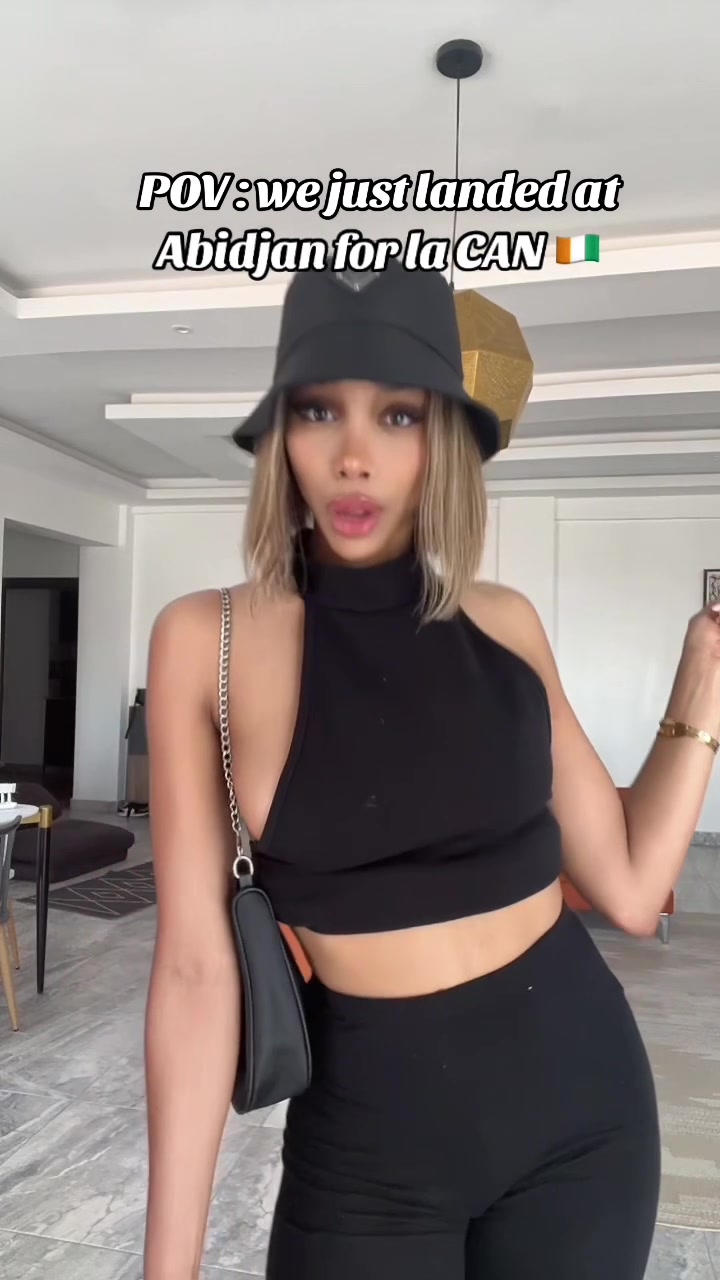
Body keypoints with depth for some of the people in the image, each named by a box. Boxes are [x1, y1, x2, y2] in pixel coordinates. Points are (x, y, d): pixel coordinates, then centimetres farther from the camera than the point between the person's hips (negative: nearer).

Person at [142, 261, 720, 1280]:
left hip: (581, 1095, 3)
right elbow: (196, 965, -11)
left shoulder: (505, 626, -5)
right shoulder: (207, 639, -12)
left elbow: (631, 888, -3)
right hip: (369, 1126, -2)